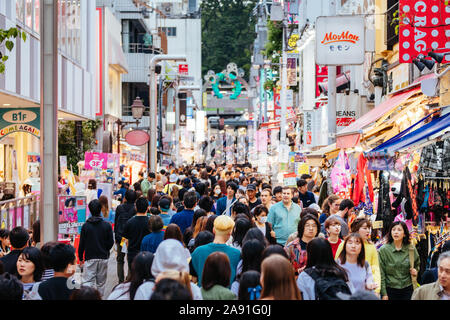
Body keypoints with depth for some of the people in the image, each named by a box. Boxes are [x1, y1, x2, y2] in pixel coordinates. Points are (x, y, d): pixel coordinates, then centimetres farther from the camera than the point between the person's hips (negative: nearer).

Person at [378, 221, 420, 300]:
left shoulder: (411, 249, 2)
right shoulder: (383, 250, -4)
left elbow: (417, 264, 21)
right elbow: (381, 274, -5)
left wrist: (415, 271, -2)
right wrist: (384, 294, -9)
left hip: (407, 290, 2)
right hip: (390, 290, -2)